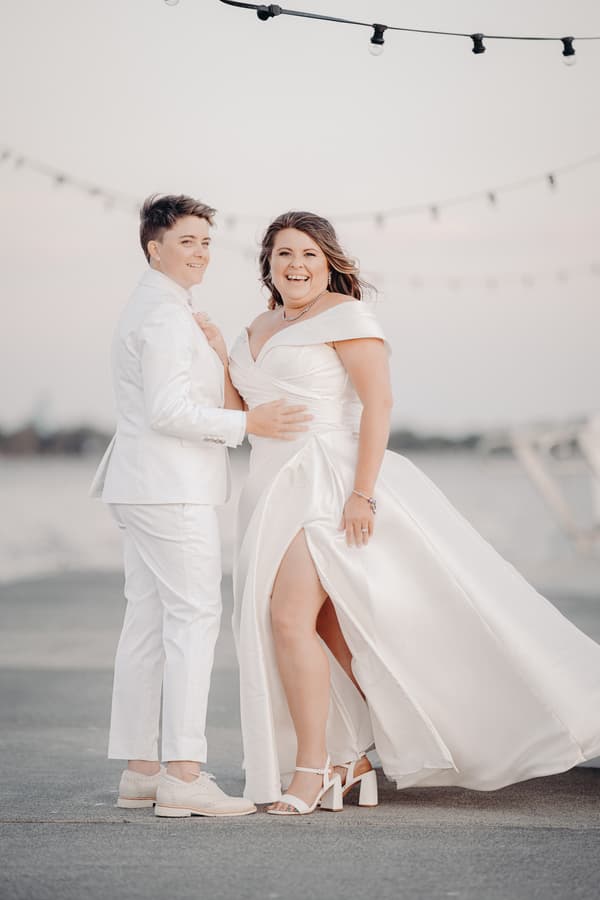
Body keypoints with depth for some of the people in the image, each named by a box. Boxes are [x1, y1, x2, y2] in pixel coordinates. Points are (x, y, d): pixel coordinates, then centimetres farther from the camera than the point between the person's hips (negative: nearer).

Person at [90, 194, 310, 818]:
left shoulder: (147, 310, 21)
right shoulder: (165, 314, -13)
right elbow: (168, 410, -20)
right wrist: (247, 424, -15)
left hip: (142, 486, 11)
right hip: (172, 487, -11)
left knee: (148, 622, 9)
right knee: (193, 618, -12)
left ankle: (140, 770, 11)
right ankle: (183, 776, -15)